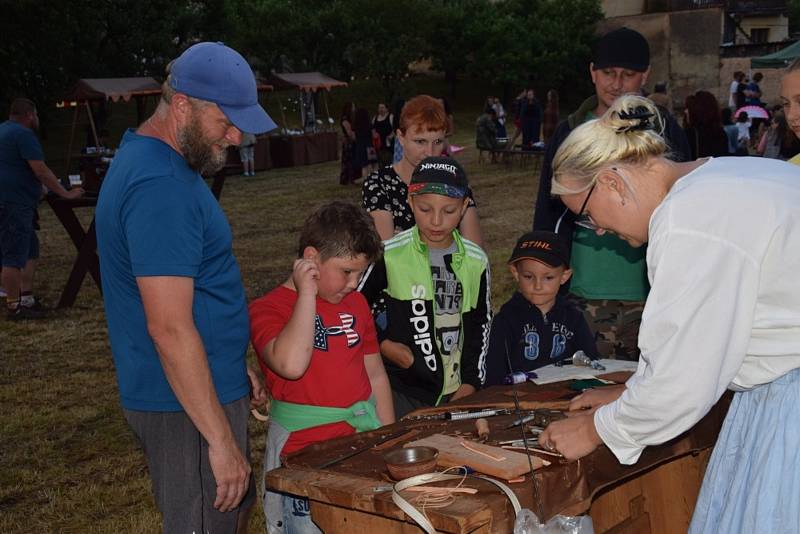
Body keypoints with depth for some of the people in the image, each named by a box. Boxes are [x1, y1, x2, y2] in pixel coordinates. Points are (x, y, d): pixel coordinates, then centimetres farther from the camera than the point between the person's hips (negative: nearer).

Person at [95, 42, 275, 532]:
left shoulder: (148, 159, 10)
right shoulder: (159, 186, -24)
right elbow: (170, 329, -27)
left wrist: (232, 364, 19)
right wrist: (222, 440, -22)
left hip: (204, 384, 10)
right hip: (187, 404, -10)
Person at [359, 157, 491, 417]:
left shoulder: (476, 261, 0)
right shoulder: (389, 255, -10)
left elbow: (480, 323, 10)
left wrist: (470, 384, 3)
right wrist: (383, 344, -9)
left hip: (458, 391, 3)